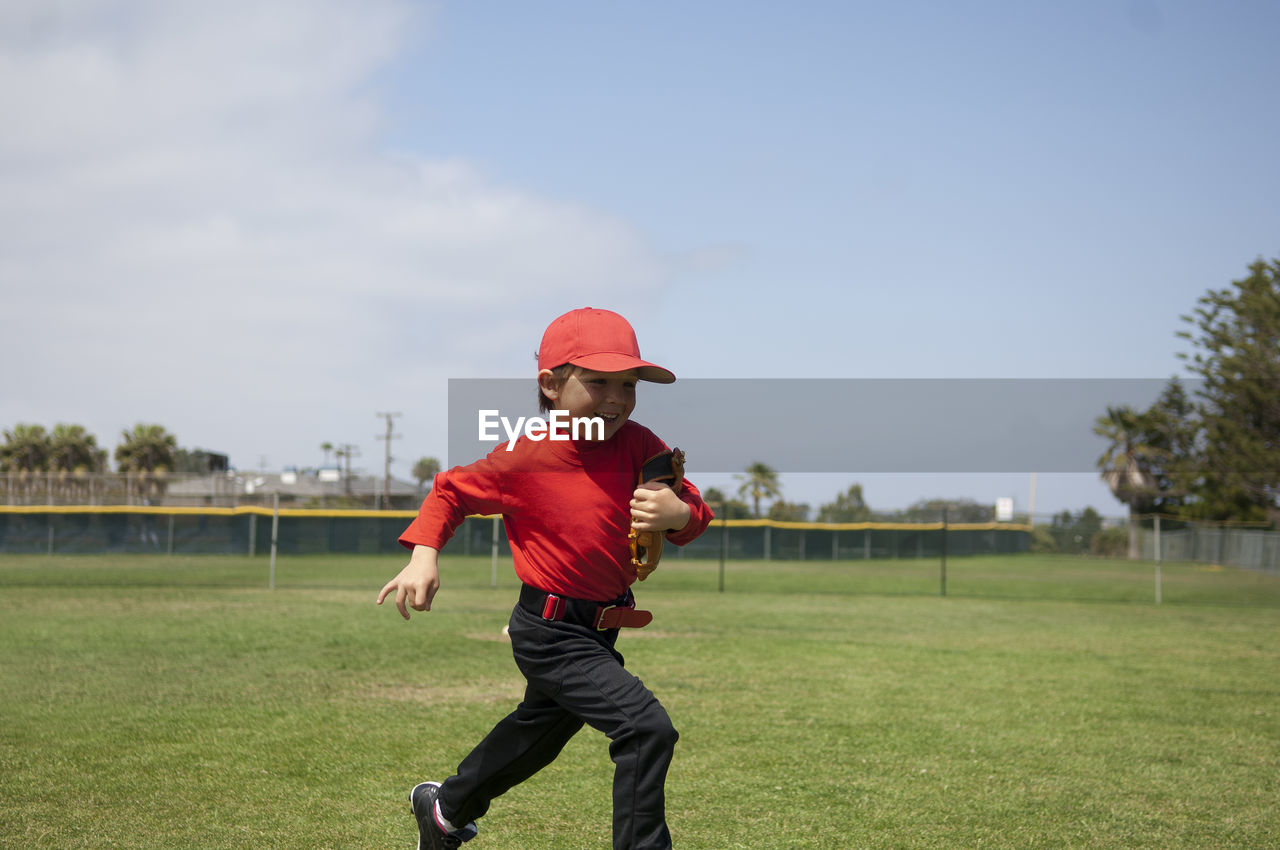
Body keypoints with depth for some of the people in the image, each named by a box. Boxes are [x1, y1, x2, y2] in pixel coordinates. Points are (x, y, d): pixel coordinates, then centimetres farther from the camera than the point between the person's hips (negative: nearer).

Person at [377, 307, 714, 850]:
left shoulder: (638, 445, -8)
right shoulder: (525, 459, -18)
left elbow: (695, 513, -5)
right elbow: (451, 491, -3)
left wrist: (680, 513, -29)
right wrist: (423, 555, -18)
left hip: (599, 631, 7)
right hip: (550, 633, -7)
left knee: (540, 730, 28)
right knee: (648, 729, -23)